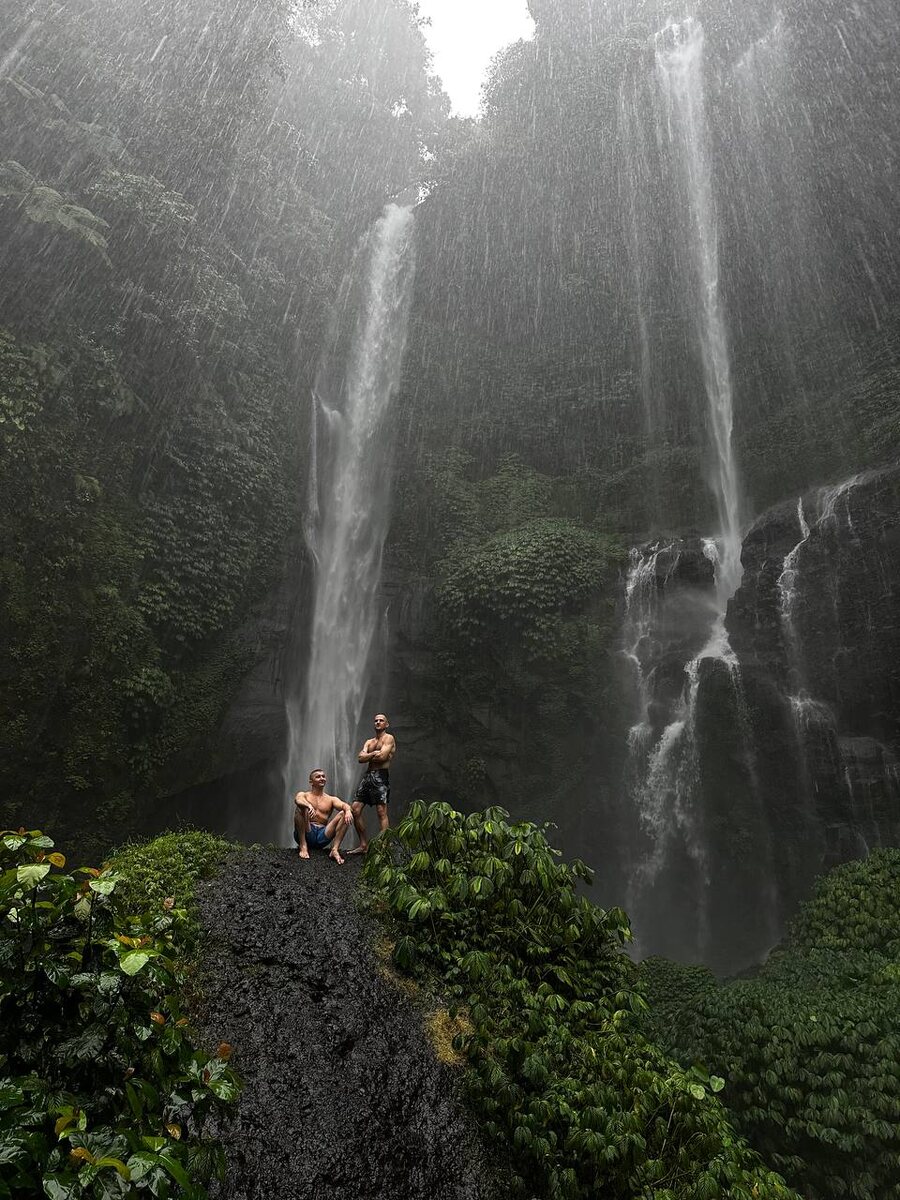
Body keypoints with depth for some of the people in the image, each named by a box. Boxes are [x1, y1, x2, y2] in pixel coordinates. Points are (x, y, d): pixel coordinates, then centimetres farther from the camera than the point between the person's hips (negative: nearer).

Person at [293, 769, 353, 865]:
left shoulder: (331, 799, 17)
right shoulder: (303, 795, 10)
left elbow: (343, 805, -4)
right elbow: (297, 800, -17)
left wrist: (348, 810, -30)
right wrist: (309, 805, -40)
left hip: (322, 836, 2)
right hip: (306, 833, -2)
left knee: (344, 814, -13)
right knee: (301, 807, -24)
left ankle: (335, 849, -25)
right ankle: (303, 846, -22)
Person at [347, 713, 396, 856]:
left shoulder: (388, 738, 2)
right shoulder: (369, 741, 22)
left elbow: (382, 756, -13)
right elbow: (360, 758, 7)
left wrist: (368, 756, 3)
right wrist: (374, 754, -6)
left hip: (381, 776, -7)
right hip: (367, 775, 7)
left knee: (381, 812, -11)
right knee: (355, 809, 1)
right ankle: (364, 844, 9)